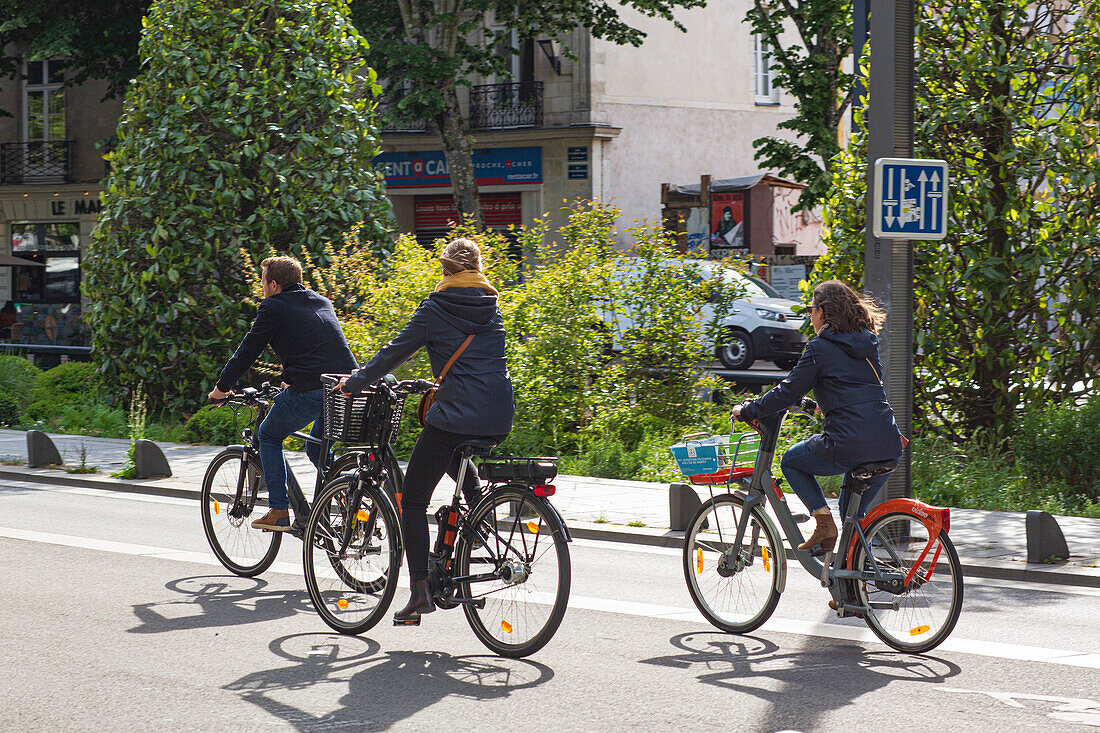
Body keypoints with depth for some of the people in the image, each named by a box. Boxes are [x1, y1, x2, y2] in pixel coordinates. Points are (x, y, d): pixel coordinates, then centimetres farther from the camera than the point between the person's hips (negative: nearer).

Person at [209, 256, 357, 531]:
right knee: (317, 449, 26)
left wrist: (221, 388, 19)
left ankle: (279, 511, 10)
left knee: (269, 436, 16)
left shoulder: (273, 307, 4)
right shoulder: (322, 302, 24)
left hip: (310, 391, -6)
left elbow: (247, 351, 6)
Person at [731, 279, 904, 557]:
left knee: (791, 461, 20)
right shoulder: (868, 343, 18)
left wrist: (748, 411, 12)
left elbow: (788, 392, -1)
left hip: (849, 445, -7)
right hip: (889, 446, 7)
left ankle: (824, 524, 5)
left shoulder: (820, 348, -2)